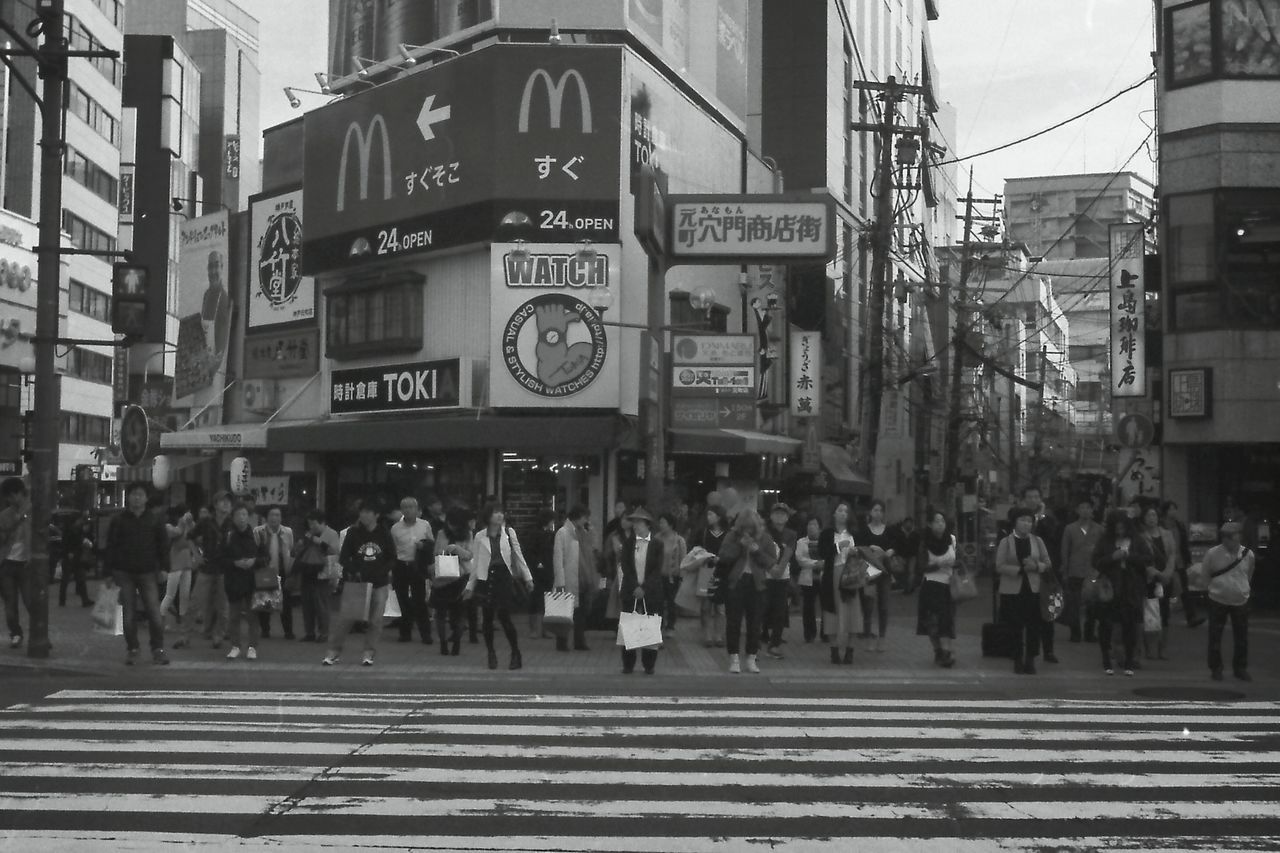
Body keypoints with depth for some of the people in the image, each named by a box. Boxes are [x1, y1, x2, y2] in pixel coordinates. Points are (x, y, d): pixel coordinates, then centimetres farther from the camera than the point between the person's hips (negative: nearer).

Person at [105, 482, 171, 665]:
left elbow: (163, 545, 9)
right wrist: (111, 570, -1)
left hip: (148, 573, 0)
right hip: (125, 573, 0)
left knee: (154, 612, -7)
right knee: (129, 614, 3)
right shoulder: (119, 521, 4)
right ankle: (132, 650, 12)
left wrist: (163, 568, 2)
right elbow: (111, 546, 5)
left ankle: (158, 649, 1)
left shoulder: (154, 521, 6)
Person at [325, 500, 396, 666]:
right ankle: (334, 651, 4)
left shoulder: (384, 534, 2)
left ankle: (369, 653, 9)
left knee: (375, 620, -1)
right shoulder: (353, 532, 0)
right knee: (345, 617, -5)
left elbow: (392, 559, 8)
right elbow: (343, 557, 1)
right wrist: (353, 571, -15)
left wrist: (382, 571, -7)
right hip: (356, 583, -1)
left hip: (379, 584, 1)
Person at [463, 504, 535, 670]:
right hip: (486, 579, 1)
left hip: (504, 577, -1)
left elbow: (518, 555, 8)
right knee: (487, 618, 3)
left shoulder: (509, 533, 5)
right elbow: (475, 563, 10)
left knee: (504, 616, -10)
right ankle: (491, 654, 18)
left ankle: (516, 654, 2)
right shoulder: (480, 537, 5)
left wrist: (527, 577, 5)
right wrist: (470, 586, 10)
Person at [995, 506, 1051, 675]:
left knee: (1033, 626, -2)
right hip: (1012, 590, -2)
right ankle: (1018, 660, 13)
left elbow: (1048, 564, 9)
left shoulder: (1037, 541, 9)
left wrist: (1036, 566, -12)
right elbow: (1000, 567, -8)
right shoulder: (1005, 542, 1)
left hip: (1033, 590, 2)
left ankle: (1030, 660, 8)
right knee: (1016, 627, 1)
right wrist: (1020, 569, -19)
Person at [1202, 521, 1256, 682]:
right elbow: (1206, 574, 6)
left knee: (1241, 637, 7)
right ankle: (1216, 669, 15)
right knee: (1215, 636, 2)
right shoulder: (1213, 553, -11)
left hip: (1241, 601, 2)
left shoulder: (1248, 555, -4)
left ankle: (1240, 668, 21)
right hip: (1218, 600, -2)